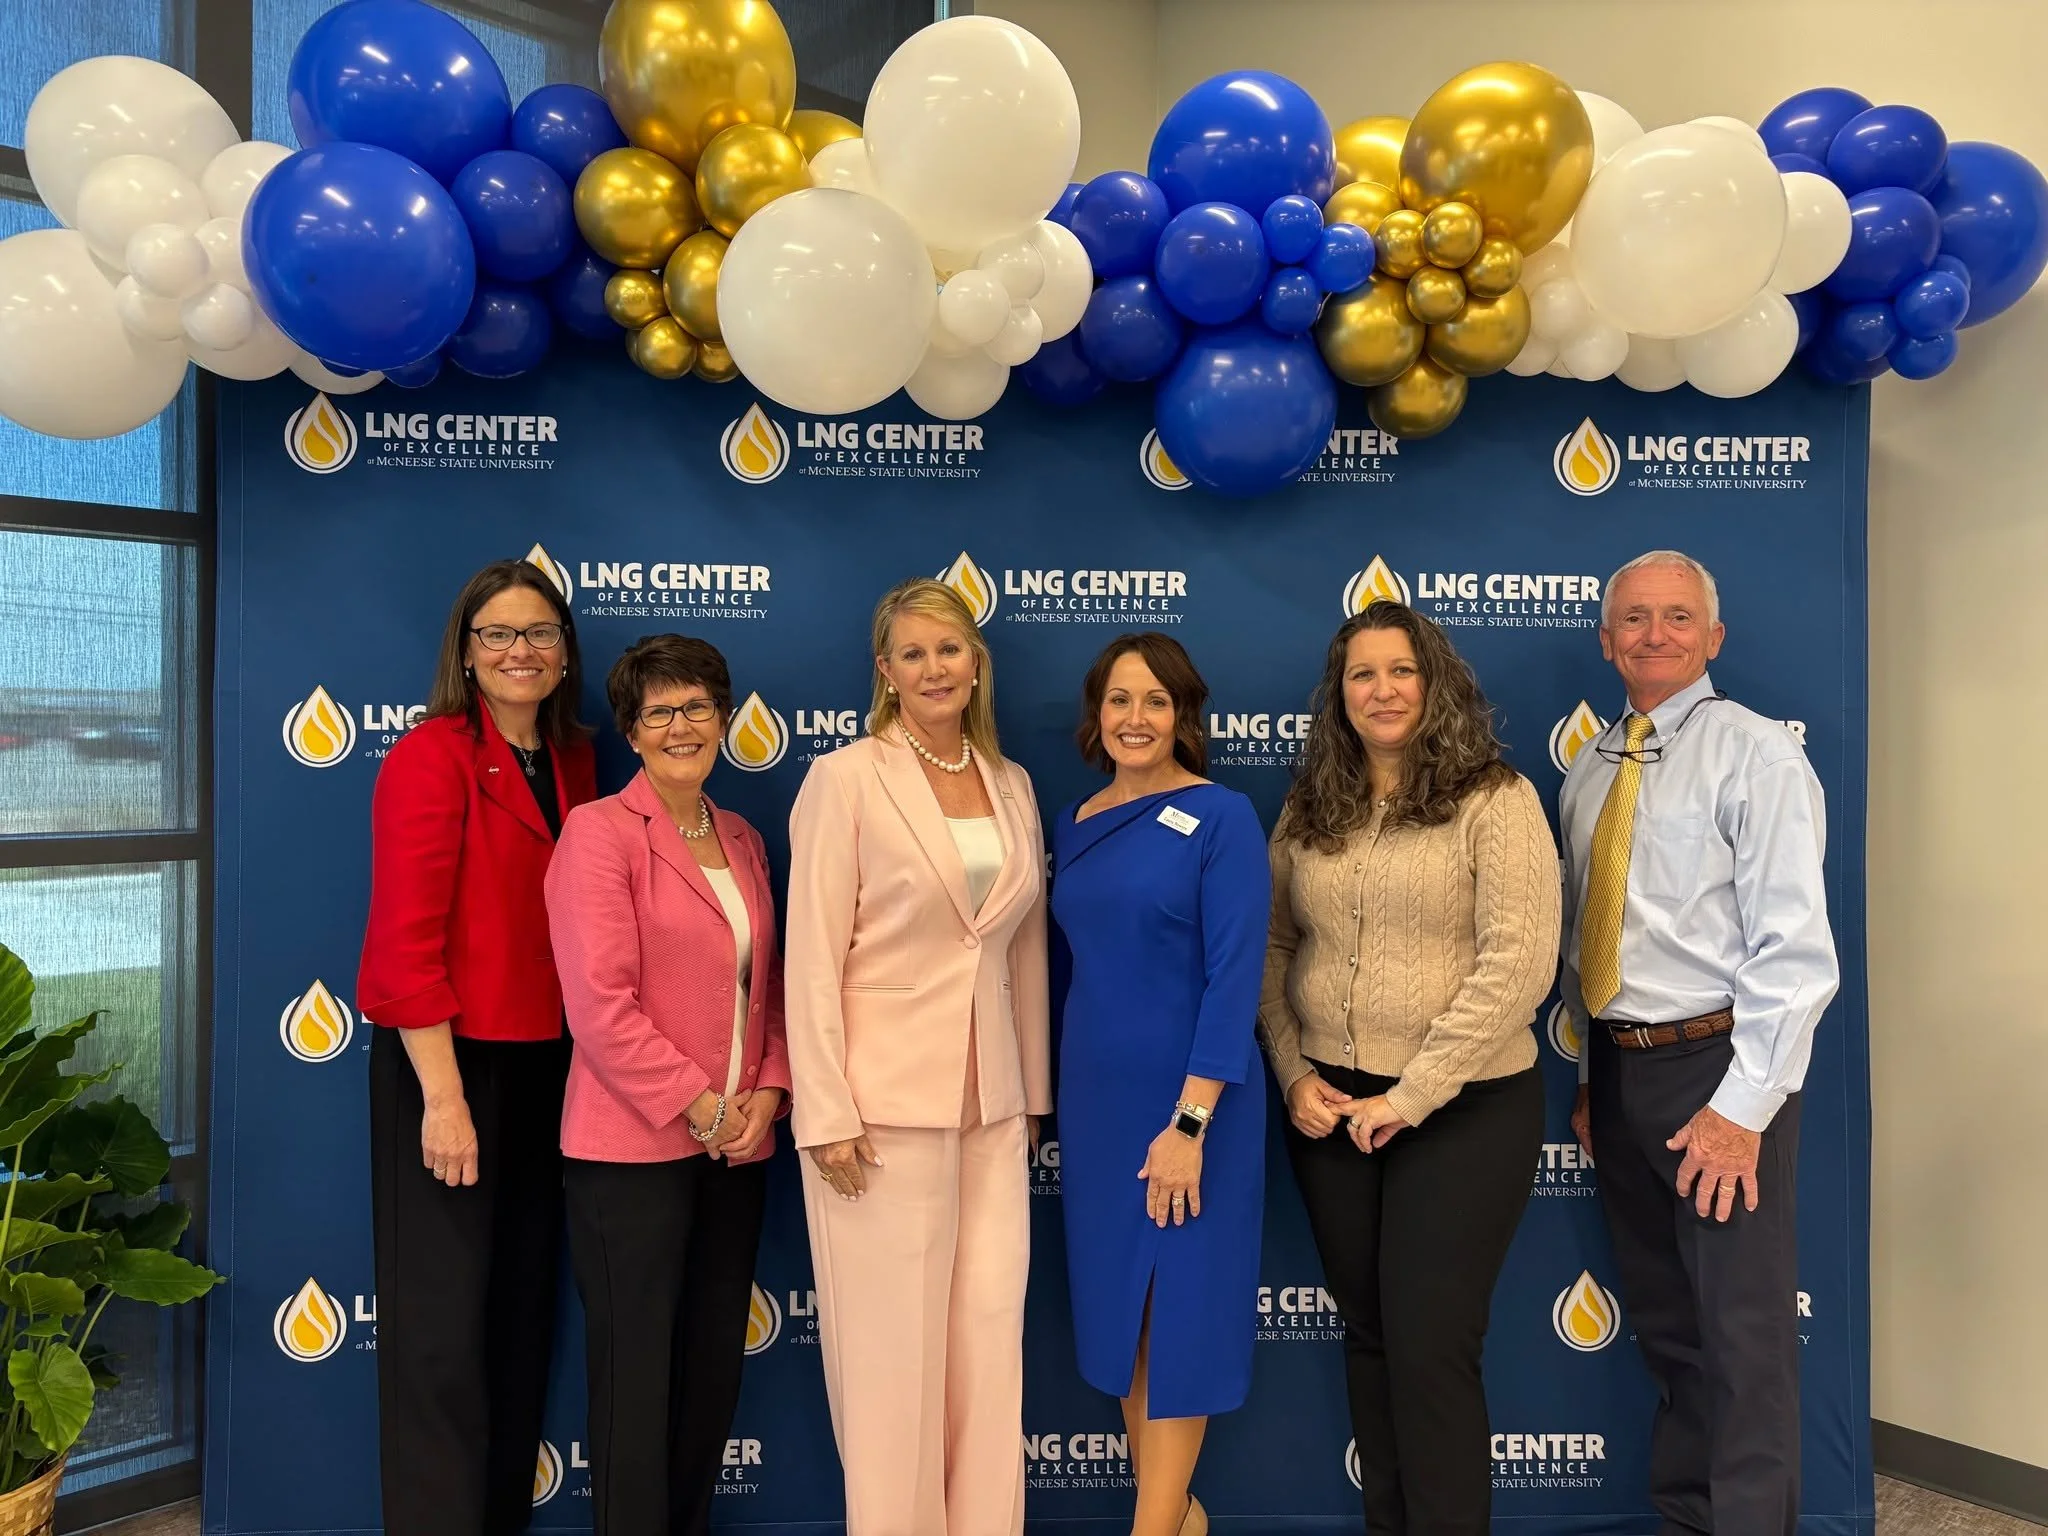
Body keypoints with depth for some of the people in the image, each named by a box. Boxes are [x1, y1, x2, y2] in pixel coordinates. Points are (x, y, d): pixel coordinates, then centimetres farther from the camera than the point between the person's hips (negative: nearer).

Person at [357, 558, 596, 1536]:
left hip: (546, 1062, 7)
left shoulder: (572, 762, 9)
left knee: (524, 1306, 16)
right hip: (447, 1060, -7)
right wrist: (443, 1096, -19)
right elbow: (405, 937, -16)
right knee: (444, 1325, 2)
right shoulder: (433, 757, -11)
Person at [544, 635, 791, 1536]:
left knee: (715, 1367, 14)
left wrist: (767, 1093, -1)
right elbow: (601, 1003, -15)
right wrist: (699, 1105, -14)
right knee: (638, 1371, 4)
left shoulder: (742, 841, 12)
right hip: (634, 1148, -6)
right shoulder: (600, 831, -8)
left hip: (737, 1148, 6)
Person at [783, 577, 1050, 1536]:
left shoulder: (1012, 785, 10)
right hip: (886, 1099, -5)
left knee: (989, 1336, 10)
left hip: (991, 1102, 5)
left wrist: (1035, 1091, 14)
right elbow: (812, 958, -10)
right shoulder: (846, 779, -7)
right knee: (893, 1345, 4)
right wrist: (827, 1113, -14)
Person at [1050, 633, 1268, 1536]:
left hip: (1189, 1100, -6)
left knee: (1180, 1309, 4)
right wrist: (1065, 1102, 11)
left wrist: (1190, 1121, -20)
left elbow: (1235, 976, -16)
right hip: (1093, 1098, 6)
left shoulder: (1221, 818, -11)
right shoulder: (1075, 825, 6)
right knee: (1115, 1305, 13)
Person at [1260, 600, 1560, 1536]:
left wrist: (1412, 1095, -17)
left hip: (1464, 1111, -5)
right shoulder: (1307, 812, 7)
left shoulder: (1494, 800, -8)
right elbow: (1274, 950, 10)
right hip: (1330, 1108, 5)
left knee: (1431, 1346, 0)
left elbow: (1518, 963, -16)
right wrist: (1293, 1073, -3)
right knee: (1368, 1333, 15)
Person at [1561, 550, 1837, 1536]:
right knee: (1662, 1324, 17)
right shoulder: (1588, 772, 11)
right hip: (1616, 1071, 7)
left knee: (1743, 1336, 0)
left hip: (1718, 1071, -6)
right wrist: (1591, 1076, 13)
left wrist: (1743, 1108, -19)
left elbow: (1796, 948, -16)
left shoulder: (1756, 756, -10)